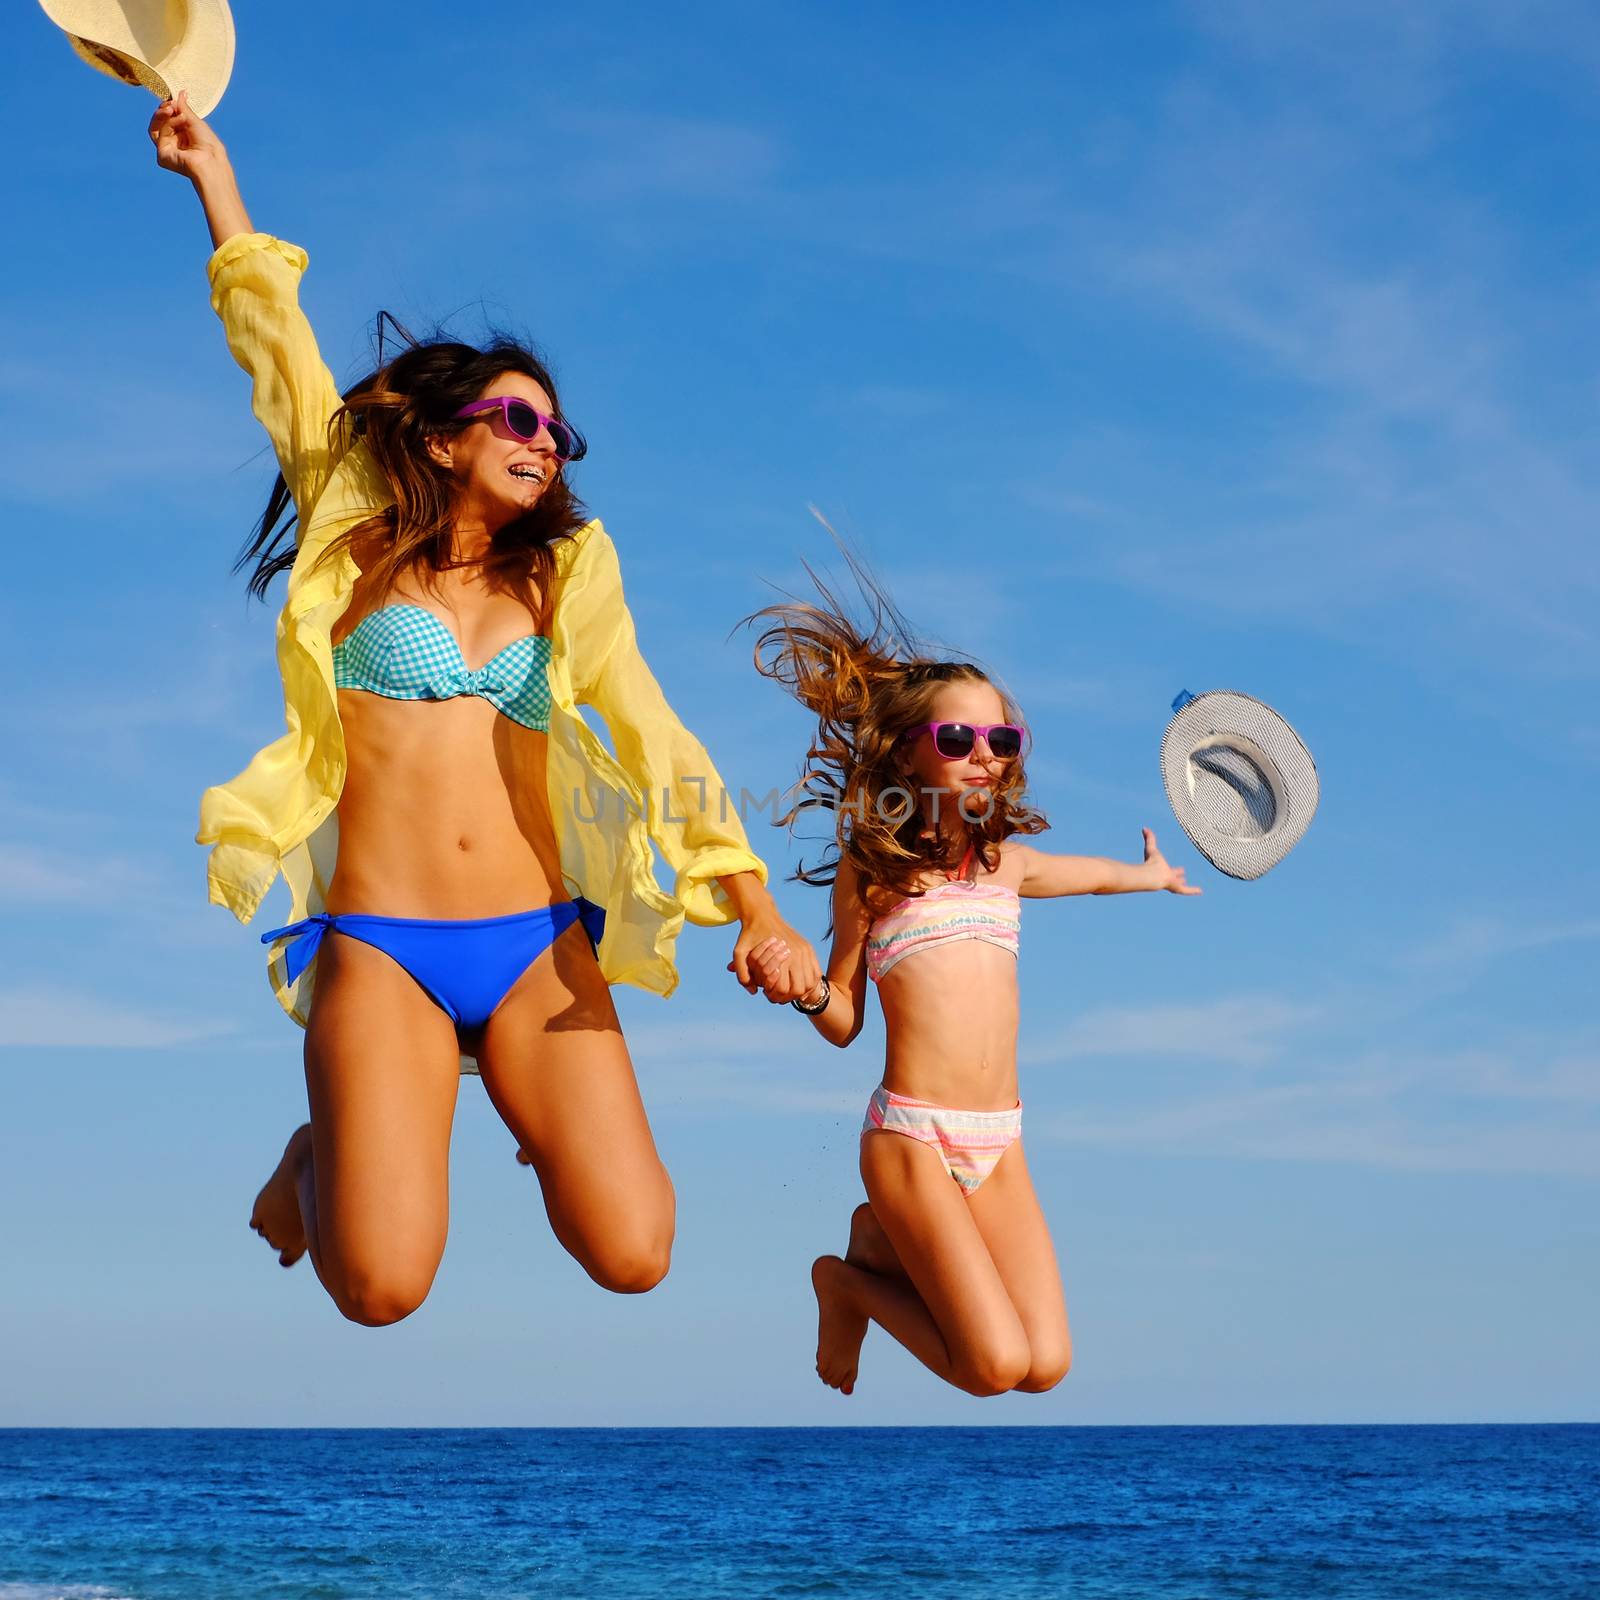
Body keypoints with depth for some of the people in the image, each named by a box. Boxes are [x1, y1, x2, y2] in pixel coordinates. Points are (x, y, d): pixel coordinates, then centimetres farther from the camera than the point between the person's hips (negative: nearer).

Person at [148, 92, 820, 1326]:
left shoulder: (565, 585, 17)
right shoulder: (360, 546, 10)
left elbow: (656, 743, 7)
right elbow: (278, 349, 10)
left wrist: (756, 907, -5)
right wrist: (213, 172, 13)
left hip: (538, 946, 3)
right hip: (378, 947, -2)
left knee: (633, 1257, -14)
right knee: (384, 1286, -17)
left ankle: (544, 1122, 21)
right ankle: (329, 1155, 19)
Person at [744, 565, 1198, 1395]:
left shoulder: (1007, 861, 13)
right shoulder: (870, 869, 0)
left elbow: (1097, 873, 37)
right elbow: (845, 1022, 4)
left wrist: (1155, 875, 56)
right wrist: (804, 988, -19)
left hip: (1000, 1141, 5)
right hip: (911, 1136, -5)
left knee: (1047, 1366, -4)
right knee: (995, 1365, -15)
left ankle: (890, 1246, 20)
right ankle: (850, 1282, 13)